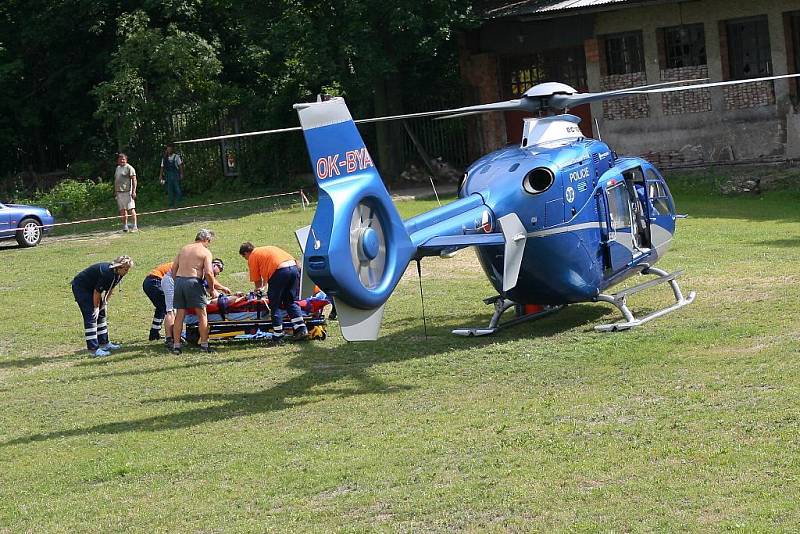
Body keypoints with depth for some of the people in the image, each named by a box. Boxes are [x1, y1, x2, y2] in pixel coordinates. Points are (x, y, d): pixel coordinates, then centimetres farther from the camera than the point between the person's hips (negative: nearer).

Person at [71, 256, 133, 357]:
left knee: (101, 315, 13)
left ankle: (104, 343, 24)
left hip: (91, 288, 10)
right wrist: (96, 308, -16)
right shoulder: (107, 273, -35)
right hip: (80, 287, -10)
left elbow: (110, 289, 6)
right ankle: (93, 349, -17)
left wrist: (104, 303, 4)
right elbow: (97, 292, -26)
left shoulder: (118, 274, -8)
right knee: (91, 317, -15)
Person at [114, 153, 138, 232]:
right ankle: (125, 227, 14)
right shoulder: (118, 168, 18)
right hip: (119, 192, 8)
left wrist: (134, 191, -18)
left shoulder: (129, 168, -6)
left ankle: (135, 226, -11)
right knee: (122, 210, 9)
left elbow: (134, 180, -11)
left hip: (127, 191, -8)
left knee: (131, 209, -10)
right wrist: (115, 191, 21)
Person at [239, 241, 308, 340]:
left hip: (280, 272, -7)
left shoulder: (252, 257, 12)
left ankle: (278, 334, 8)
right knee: (291, 302, 15)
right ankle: (301, 329, 5)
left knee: (274, 305, 6)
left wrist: (259, 289, 35)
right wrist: (264, 285, 59)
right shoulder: (265, 250, 35)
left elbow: (257, 280, 15)